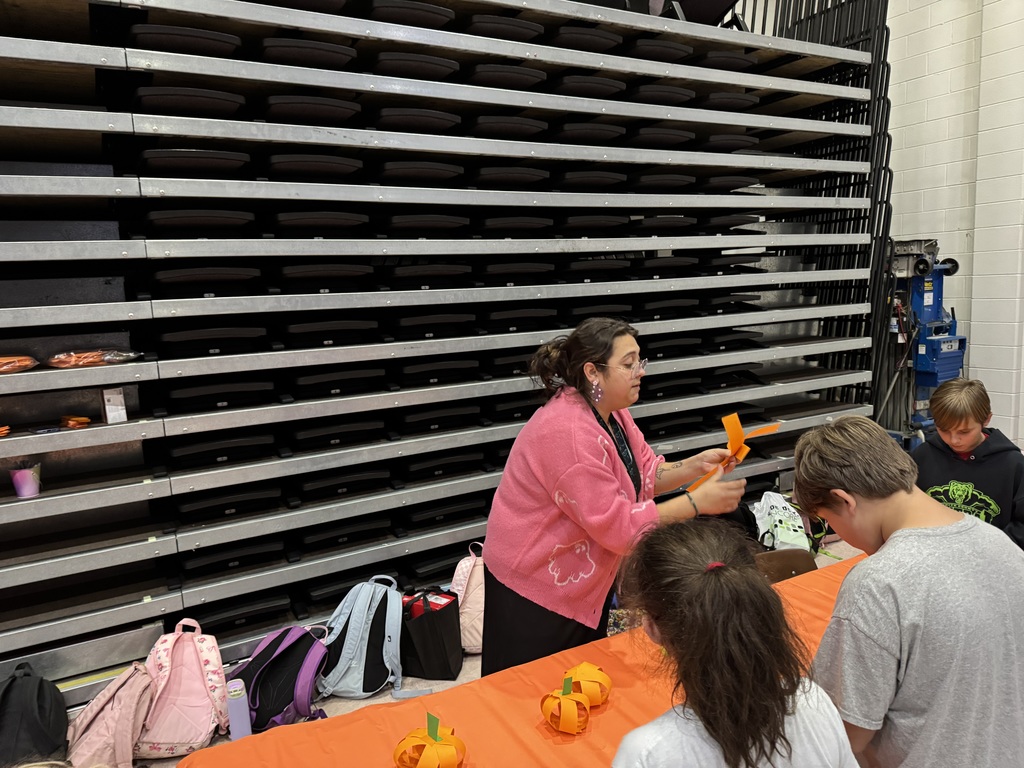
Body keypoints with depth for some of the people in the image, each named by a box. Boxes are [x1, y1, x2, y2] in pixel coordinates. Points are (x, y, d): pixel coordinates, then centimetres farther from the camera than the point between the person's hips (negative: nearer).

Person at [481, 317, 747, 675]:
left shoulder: (612, 412, 0)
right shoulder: (568, 432, -31)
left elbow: (647, 474, 5)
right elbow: (617, 525, -30)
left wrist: (695, 465, -12)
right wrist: (696, 502, -28)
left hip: (587, 581, 9)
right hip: (536, 585, -9)